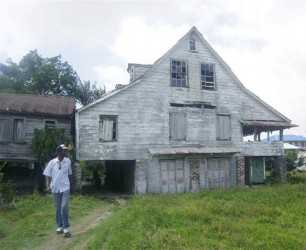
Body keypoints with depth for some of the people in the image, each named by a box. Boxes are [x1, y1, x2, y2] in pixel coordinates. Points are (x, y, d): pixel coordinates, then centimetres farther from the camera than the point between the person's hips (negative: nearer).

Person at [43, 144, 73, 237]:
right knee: (57, 209, 10)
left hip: (65, 188, 0)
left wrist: (71, 184, 15)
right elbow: (48, 175, -1)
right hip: (55, 189, 0)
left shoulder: (68, 161, 1)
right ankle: (59, 226, 26)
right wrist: (48, 186, -13)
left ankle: (66, 227, 0)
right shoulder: (52, 162, -4)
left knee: (65, 207, -11)